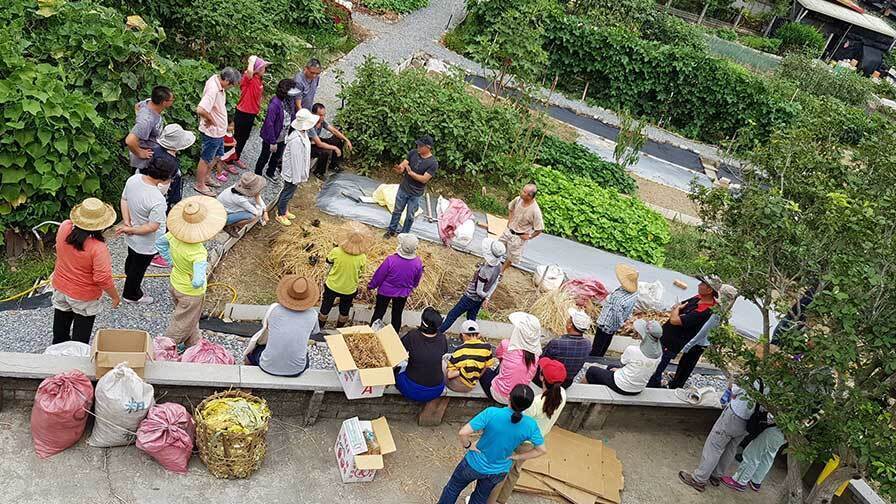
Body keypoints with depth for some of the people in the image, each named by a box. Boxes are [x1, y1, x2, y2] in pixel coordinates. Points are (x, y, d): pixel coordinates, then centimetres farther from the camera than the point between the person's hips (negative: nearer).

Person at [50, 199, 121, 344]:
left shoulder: (64, 227, -18)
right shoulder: (97, 248, -36)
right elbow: (103, 279, -29)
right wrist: (115, 296, -13)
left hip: (60, 289, 6)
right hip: (84, 297, -6)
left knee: (60, 331, 30)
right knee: (80, 338, 19)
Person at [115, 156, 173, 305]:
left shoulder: (133, 179, -17)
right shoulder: (157, 200, -39)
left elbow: (124, 200, -3)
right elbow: (153, 227, -30)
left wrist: (127, 224, -7)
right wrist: (129, 229, -17)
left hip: (131, 238, 7)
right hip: (146, 244, -7)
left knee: (131, 260, 33)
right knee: (138, 269, 21)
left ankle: (129, 286, 60)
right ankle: (131, 295, 46)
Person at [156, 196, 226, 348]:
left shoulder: (175, 233, -19)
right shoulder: (198, 253, -40)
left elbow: (159, 242, 3)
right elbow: (197, 282, -43)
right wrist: (204, 267, -23)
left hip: (175, 283, 7)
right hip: (190, 293, -7)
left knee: (192, 318, 32)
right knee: (182, 325, 20)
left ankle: (193, 344, 55)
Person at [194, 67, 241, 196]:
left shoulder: (217, 79, -2)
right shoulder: (213, 90, -31)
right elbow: (200, 110, -41)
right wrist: (211, 119, -23)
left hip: (219, 131, 9)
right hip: (212, 131, -9)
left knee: (217, 155, 25)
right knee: (205, 159, 8)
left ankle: (205, 177, 44)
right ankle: (199, 185, 24)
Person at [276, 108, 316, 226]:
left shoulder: (303, 134, -2)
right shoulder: (296, 140, -33)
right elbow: (296, 160, -27)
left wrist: (302, 174, 18)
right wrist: (297, 178, -19)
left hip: (298, 171, 9)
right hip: (292, 172, -9)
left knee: (288, 192, 25)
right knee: (287, 193, 10)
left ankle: (284, 210, 44)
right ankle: (280, 215, 29)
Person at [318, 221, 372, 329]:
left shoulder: (336, 252, -28)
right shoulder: (362, 258, -26)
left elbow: (328, 261, -5)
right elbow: (359, 273, -8)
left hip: (332, 286, 0)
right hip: (349, 289, 0)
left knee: (325, 308, 25)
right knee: (344, 311, 27)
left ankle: (319, 328, 45)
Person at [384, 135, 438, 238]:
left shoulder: (433, 163, -20)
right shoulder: (413, 153, -7)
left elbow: (424, 179, -22)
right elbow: (403, 164, -8)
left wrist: (410, 172, -30)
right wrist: (400, 168, -32)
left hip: (415, 194, -3)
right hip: (403, 188, 4)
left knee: (410, 216, 12)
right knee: (397, 211, 18)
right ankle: (391, 230, 36)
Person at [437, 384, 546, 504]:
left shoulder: (491, 413, -31)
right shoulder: (530, 425, -22)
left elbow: (462, 433, -33)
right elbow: (542, 450, -9)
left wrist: (468, 445, -13)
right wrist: (518, 457, -1)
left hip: (475, 464, -2)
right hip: (498, 472, 3)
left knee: (453, 488, 27)